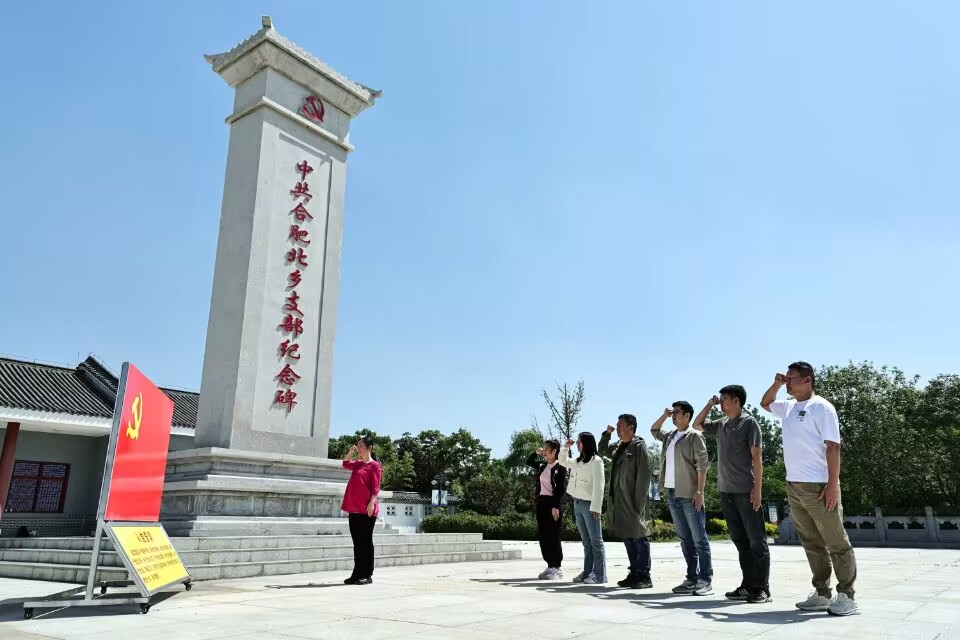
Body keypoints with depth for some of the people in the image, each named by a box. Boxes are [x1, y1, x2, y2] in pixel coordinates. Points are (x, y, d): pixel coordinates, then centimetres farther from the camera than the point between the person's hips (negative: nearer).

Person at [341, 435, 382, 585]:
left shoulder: (374, 465, -4)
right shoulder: (357, 463, 17)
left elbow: (376, 487, -11)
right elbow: (345, 464, 34)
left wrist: (372, 503, -21)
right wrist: (350, 452, 17)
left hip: (366, 509, -7)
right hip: (354, 508, 7)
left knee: (365, 541, -2)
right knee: (357, 542, 9)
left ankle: (367, 575, 3)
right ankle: (357, 573, 14)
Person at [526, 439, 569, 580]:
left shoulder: (560, 468, -10)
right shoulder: (542, 466, 10)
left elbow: (562, 489, -14)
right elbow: (528, 462, 25)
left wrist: (556, 507, -19)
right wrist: (536, 453, 8)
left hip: (553, 503, -7)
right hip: (541, 502, 7)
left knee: (553, 536, -3)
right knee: (542, 536, 8)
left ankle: (557, 568, 6)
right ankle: (550, 566, 17)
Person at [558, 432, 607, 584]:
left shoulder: (596, 461, -9)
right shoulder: (577, 461, 15)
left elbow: (598, 485, -14)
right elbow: (562, 461, 31)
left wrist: (596, 507, -19)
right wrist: (566, 446, 16)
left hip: (589, 504, -8)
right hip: (577, 504, 8)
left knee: (596, 541, -4)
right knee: (586, 542, 11)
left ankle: (599, 575, -4)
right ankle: (587, 572, 14)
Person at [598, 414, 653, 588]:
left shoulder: (639, 446, -10)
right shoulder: (617, 447, 13)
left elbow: (643, 476, -14)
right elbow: (602, 450, 32)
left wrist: (639, 502, -18)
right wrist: (606, 434, 14)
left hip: (632, 501, -8)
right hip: (618, 501, 8)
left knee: (639, 538, -2)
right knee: (627, 538, 13)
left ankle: (644, 577, 3)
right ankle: (634, 573, 21)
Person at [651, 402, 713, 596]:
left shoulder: (694, 436, -5)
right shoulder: (669, 436, 15)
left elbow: (702, 464, -10)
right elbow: (654, 431, 35)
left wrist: (699, 491, -17)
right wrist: (664, 415, 18)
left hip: (689, 495, -7)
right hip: (672, 494, 7)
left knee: (699, 538, -3)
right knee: (685, 539, 10)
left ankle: (705, 580, 0)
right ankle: (692, 579, 15)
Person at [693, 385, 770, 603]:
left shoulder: (749, 422, -5)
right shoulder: (720, 425, 13)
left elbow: (756, 456, -9)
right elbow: (697, 425, 27)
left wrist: (757, 488, -14)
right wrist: (709, 405, 14)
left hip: (746, 492, -7)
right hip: (726, 491, 7)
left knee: (756, 541, -2)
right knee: (740, 540, 10)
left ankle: (761, 589, 1)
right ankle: (747, 586, 16)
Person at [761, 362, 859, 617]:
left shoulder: (821, 407, -9)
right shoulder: (789, 407, 13)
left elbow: (833, 446, -14)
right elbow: (765, 403, 33)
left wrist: (833, 484, -19)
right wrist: (776, 384, 14)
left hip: (818, 486, -8)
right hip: (794, 486, 8)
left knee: (836, 543, 0)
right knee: (812, 543, 11)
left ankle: (846, 596, 6)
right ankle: (822, 594, 18)